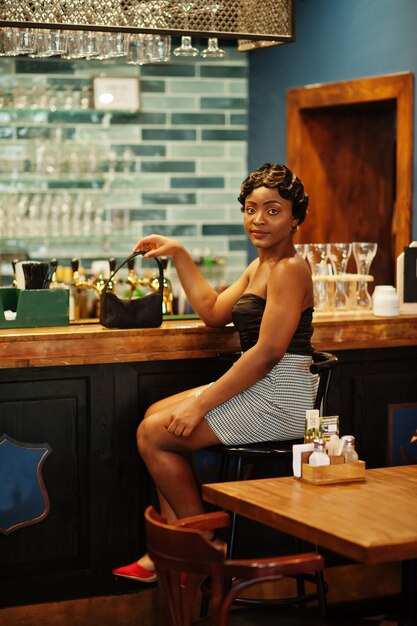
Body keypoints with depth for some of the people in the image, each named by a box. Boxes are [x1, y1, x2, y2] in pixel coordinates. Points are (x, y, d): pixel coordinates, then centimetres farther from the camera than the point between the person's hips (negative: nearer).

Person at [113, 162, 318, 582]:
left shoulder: (289, 269, -16)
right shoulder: (259, 266, 16)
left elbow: (267, 352, -23)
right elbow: (214, 312, 23)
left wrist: (201, 403, -22)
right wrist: (179, 256, 17)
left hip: (279, 401, -11)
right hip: (258, 390, 11)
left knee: (153, 434, -9)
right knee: (156, 415, 11)